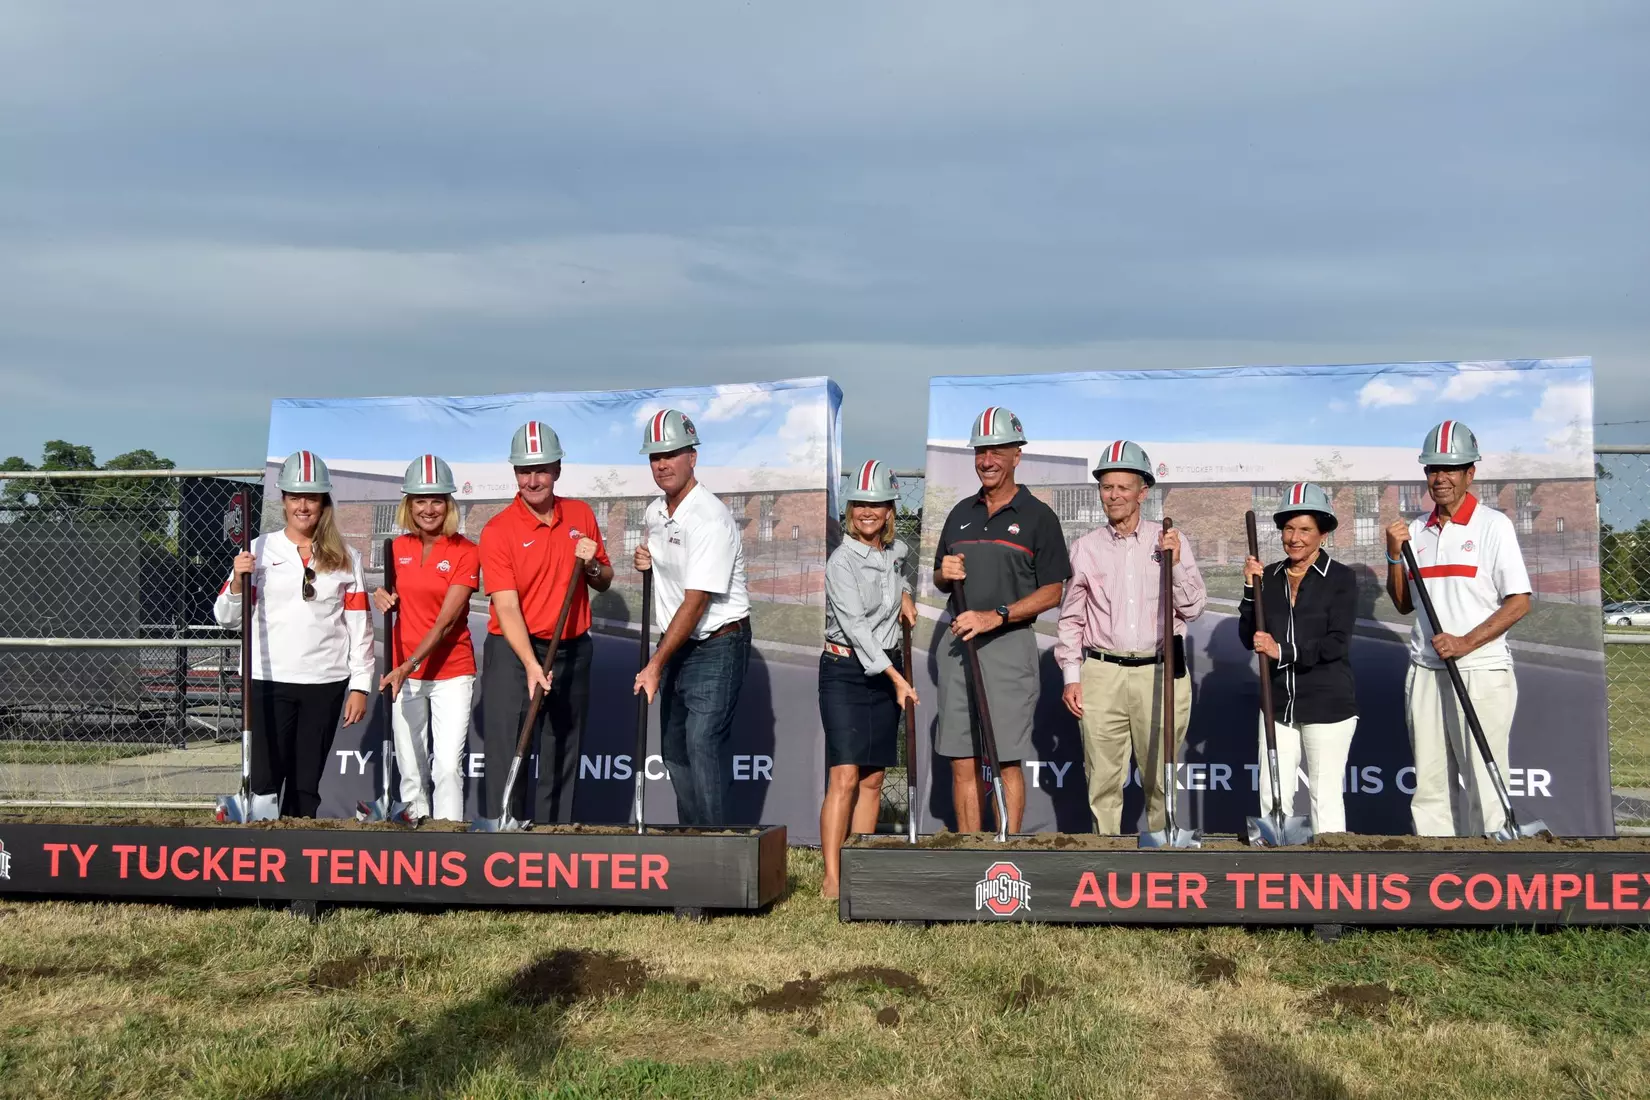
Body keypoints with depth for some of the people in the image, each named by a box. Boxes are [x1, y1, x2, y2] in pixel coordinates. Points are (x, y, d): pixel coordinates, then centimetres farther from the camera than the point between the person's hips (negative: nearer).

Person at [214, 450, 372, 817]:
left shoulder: (346, 558, 7)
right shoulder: (258, 550, 3)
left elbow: (360, 625, 6)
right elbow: (226, 618, 3)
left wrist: (360, 686, 2)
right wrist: (238, 582, -16)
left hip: (326, 684, 2)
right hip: (268, 681, -1)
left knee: (307, 784, 9)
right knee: (263, 780, -4)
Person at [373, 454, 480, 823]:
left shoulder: (465, 552, -9)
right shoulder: (398, 547, 6)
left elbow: (446, 621, -16)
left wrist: (409, 665, -25)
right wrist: (381, 598, -3)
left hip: (452, 672, -4)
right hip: (403, 672, 4)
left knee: (448, 766, -10)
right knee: (410, 767, 10)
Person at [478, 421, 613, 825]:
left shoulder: (581, 515, 5)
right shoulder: (498, 530, -10)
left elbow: (604, 582, 14)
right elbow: (506, 606, -17)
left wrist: (592, 566, -9)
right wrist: (531, 664, -29)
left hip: (573, 651, 4)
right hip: (515, 652, -4)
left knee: (562, 760, 11)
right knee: (508, 755, -5)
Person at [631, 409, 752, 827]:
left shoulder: (710, 518, -20)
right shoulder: (654, 512, 7)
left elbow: (695, 603, -23)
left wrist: (655, 666, -21)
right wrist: (646, 561, 2)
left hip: (718, 646, -9)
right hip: (678, 643, 9)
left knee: (703, 743, -16)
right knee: (673, 746, 12)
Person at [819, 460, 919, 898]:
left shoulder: (896, 551, 7)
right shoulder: (842, 560, -13)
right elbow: (855, 625, -20)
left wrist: (905, 594, 12)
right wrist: (896, 677, -24)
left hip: (887, 672, 6)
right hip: (845, 670, -6)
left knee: (873, 780, 7)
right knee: (844, 778, -12)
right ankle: (831, 881, -9)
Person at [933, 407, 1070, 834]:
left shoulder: (1038, 516, 0)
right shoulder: (961, 513, 16)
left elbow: (1052, 592, -5)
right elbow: (940, 580, 22)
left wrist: (995, 616, -16)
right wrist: (945, 574, -2)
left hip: (1010, 645, -5)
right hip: (958, 644, 5)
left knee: (1007, 763, -4)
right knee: (963, 762, 4)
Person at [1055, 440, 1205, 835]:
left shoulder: (1170, 541, 5)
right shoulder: (1085, 547, 7)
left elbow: (1193, 608, 4)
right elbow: (1071, 618, 10)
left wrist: (1175, 564, -10)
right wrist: (1071, 675, 4)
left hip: (1161, 673, 0)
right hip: (1102, 675, 1)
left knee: (1162, 778, 6)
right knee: (1103, 780, 4)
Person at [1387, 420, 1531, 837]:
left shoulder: (1492, 525, -3)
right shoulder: (1415, 530, 12)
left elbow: (1519, 602, -8)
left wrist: (1465, 643, -18)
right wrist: (1394, 554, 0)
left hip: (1481, 672, -5)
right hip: (1425, 673, 5)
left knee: (1483, 786, -5)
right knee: (1429, 787, 9)